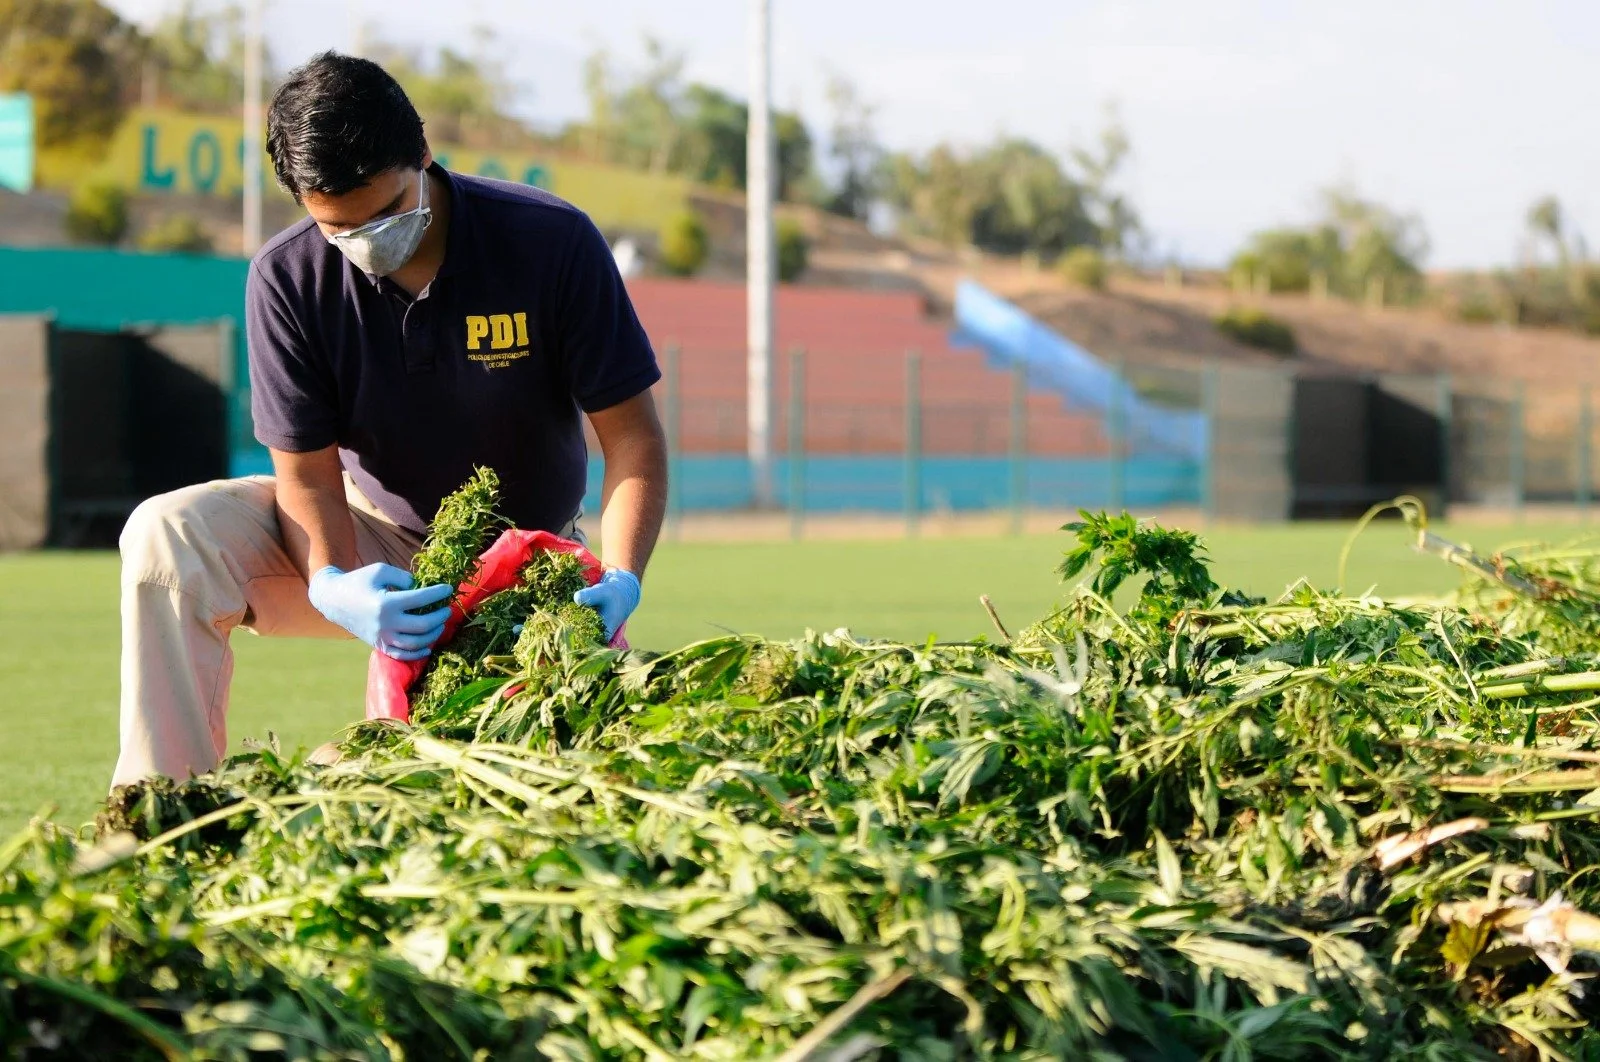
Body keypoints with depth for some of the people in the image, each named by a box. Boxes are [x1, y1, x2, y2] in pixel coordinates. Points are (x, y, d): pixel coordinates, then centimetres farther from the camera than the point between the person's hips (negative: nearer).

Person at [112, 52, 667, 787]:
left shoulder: (553, 243, -20)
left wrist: (622, 577, -34)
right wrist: (335, 587, -38)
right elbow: (308, 470, -15)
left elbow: (631, 434, -16)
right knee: (168, 537, -24)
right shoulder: (288, 279, -16)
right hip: (373, 540, 1)